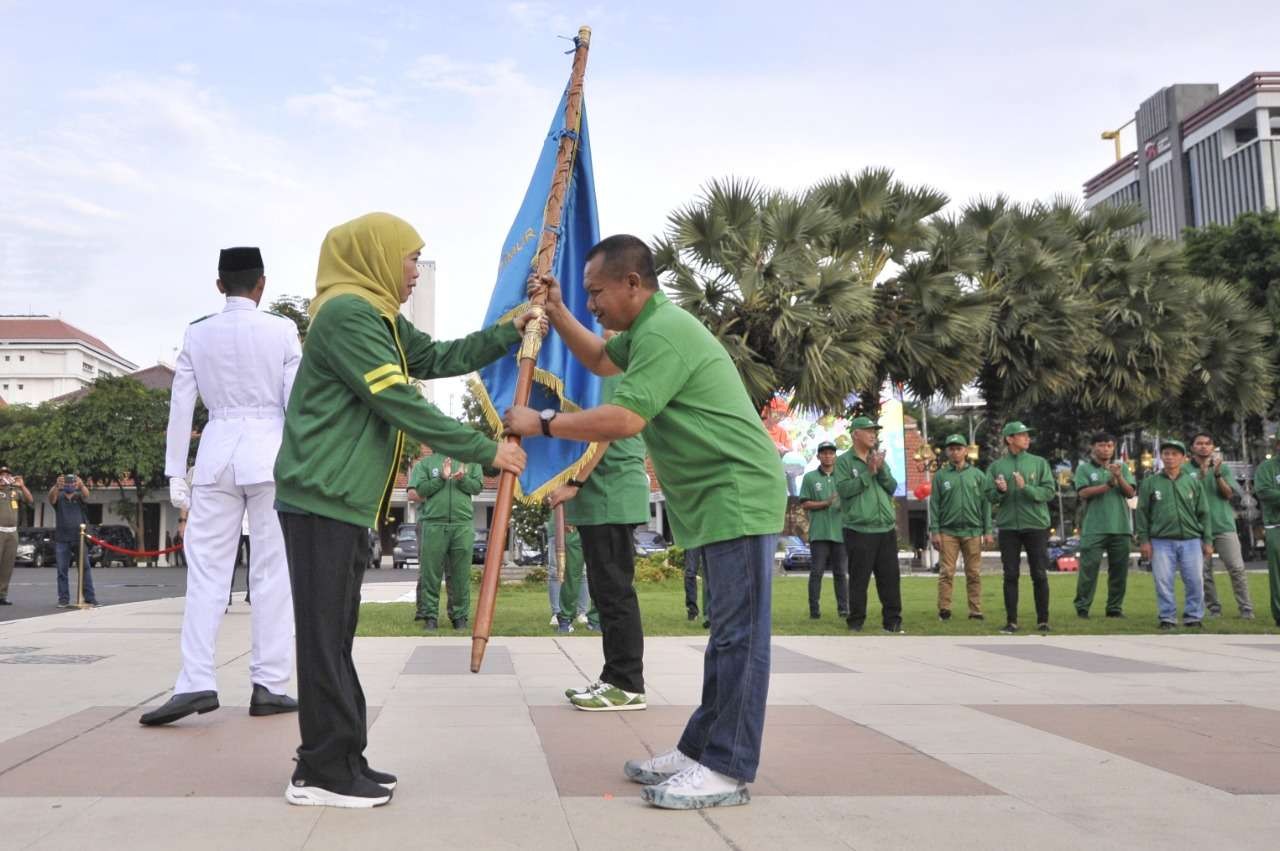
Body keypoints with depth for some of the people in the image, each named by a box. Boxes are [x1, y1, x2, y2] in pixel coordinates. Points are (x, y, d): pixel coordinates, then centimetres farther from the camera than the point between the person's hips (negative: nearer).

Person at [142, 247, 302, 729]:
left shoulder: (198, 334, 6)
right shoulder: (282, 331, -1)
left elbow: (181, 407, 6)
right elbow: (296, 403, -2)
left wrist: (175, 474, 10)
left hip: (216, 455, 2)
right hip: (269, 454, -2)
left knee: (206, 572, 4)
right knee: (273, 573, 3)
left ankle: (196, 684, -4)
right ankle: (269, 685, 3)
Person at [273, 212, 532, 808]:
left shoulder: (379, 318, 19)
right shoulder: (348, 313, -14)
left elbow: (441, 359, 21)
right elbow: (402, 405, -18)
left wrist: (510, 333, 16)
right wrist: (486, 451, -14)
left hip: (347, 500, 10)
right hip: (321, 499, -10)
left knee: (335, 636, 11)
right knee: (324, 638, -6)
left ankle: (342, 761, 17)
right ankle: (322, 773, 0)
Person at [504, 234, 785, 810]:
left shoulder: (664, 332, -18)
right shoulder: (650, 329, 17)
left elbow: (624, 420, -26)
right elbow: (599, 360, 32)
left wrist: (542, 424, -16)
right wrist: (557, 313, 18)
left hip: (737, 495, -11)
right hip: (720, 498, 11)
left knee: (738, 634, -8)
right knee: (727, 632, 13)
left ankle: (728, 770, -5)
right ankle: (700, 750, 21)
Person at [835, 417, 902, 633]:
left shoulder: (880, 459, 17)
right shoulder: (844, 461, 0)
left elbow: (892, 487, 9)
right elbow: (844, 488, -13)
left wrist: (881, 470, -8)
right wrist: (868, 472, -13)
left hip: (886, 528, 5)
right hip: (858, 529, -5)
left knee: (890, 577, 5)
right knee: (859, 578, 0)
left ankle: (892, 621, 11)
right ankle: (856, 621, 8)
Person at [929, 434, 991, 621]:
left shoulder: (978, 475, 9)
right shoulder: (941, 476, 6)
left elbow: (985, 504, 8)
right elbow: (934, 505, 4)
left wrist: (987, 531, 2)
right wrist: (934, 531, -4)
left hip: (973, 531, 1)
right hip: (947, 531, -1)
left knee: (974, 574, 2)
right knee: (946, 573, -3)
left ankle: (975, 611, 7)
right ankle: (944, 609, 0)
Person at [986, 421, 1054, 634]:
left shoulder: (1039, 463, 4)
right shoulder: (996, 466, 6)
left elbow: (1048, 492, -4)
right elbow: (990, 497, 4)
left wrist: (1026, 488, -19)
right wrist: (1000, 491, -17)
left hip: (1036, 526, -1)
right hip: (1007, 527, 1)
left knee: (1039, 575, 2)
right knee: (1010, 575, 3)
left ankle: (1043, 620, 11)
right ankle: (1011, 621, 9)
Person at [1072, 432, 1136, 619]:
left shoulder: (1122, 468, 14)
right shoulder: (1084, 468, 6)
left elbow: (1130, 493, 3)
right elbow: (1083, 493, -8)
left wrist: (1119, 477, -14)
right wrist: (1108, 485, -15)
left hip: (1120, 527, 3)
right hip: (1094, 528, -3)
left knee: (1119, 569, 5)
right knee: (1089, 567, -6)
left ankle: (1115, 608, 13)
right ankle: (1082, 607, 0)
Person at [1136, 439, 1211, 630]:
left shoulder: (1194, 482, 10)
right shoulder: (1150, 483, 6)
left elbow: (1203, 513, 10)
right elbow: (1142, 513, 6)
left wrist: (1208, 540, 5)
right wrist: (1143, 540, 0)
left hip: (1191, 540, 1)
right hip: (1161, 542, -1)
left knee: (1195, 581, -1)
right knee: (1163, 582, -1)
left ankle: (1193, 617, 11)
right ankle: (1167, 618, 9)